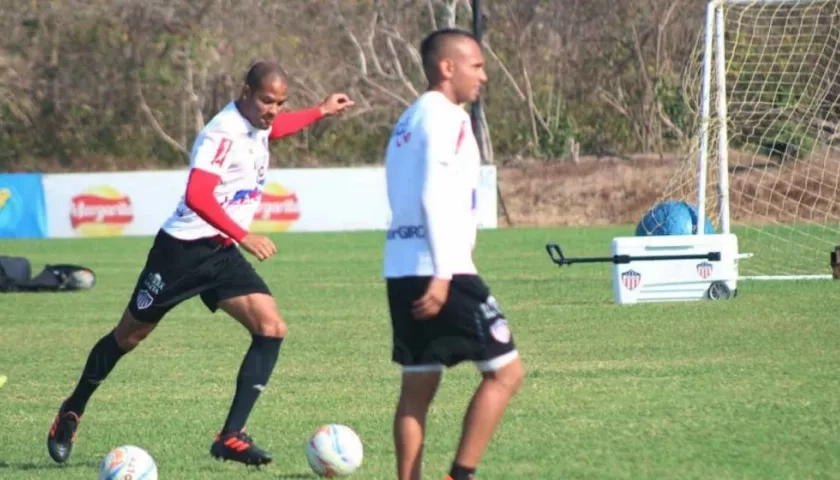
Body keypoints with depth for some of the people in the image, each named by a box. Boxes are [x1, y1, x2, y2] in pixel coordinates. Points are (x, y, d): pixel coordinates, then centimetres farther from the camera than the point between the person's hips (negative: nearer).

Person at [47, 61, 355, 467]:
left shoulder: (256, 125, 5)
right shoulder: (224, 133, -22)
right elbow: (197, 197, -33)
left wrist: (321, 111, 33)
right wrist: (244, 237, -33)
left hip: (222, 254, 8)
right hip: (183, 249, -8)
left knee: (271, 328, -11)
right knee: (129, 335, 7)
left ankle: (231, 437, -13)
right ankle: (71, 413, 29)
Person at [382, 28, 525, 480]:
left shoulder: (409, 119, 20)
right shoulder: (446, 117, -9)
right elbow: (434, 197, -19)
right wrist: (442, 274, -23)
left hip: (401, 268, 10)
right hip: (439, 270, -10)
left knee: (418, 386, 9)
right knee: (505, 369, -4)